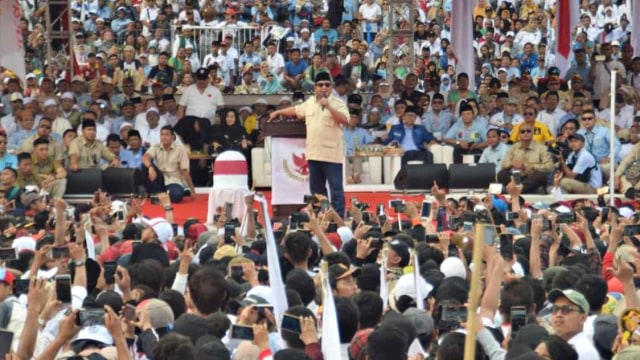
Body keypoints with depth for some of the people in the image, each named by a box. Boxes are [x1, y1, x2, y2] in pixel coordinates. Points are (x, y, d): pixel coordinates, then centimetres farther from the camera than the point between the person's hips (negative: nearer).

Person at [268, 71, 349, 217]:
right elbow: (296, 110, 30)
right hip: (314, 154, 6)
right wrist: (278, 112, 37)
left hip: (331, 154, -6)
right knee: (316, 189, 12)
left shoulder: (337, 103, -5)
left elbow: (345, 120, -18)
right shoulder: (310, 102, 14)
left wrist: (328, 106, -23)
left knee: (336, 189, -5)